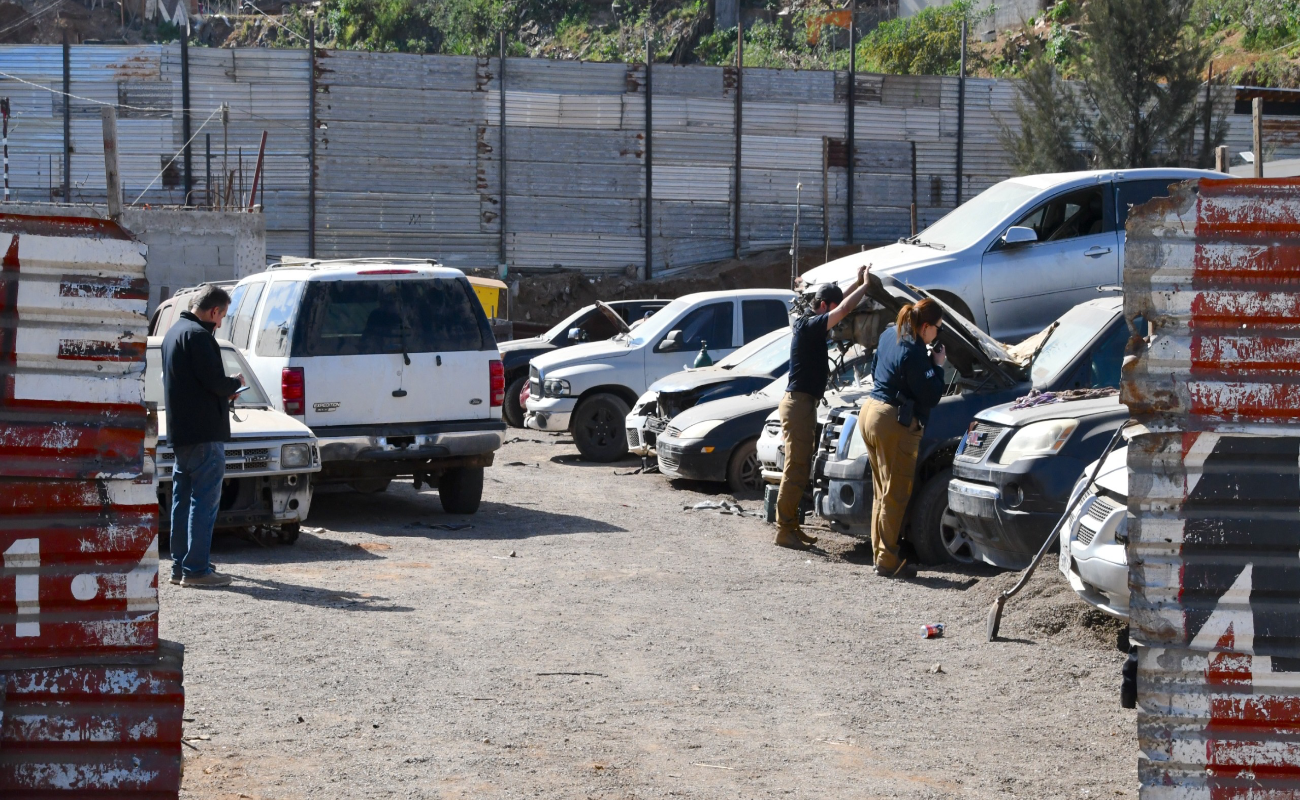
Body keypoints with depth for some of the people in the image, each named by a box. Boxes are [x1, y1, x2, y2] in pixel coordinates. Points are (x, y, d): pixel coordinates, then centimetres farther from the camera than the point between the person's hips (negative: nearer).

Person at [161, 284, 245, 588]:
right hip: (204, 433, -10)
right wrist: (235, 384, 0)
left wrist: (226, 389, 12)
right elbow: (214, 381, -20)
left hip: (180, 433, 10)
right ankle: (196, 569, -9)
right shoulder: (198, 335, -15)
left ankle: (180, 566, 18)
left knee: (183, 500, 13)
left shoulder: (174, 332, 17)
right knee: (204, 500, -8)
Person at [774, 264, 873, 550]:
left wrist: (858, 283, 20)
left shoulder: (810, 325, 13)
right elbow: (844, 309, -23)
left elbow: (839, 305, 30)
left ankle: (791, 527, 17)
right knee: (795, 470, -9)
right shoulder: (810, 326, -15)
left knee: (800, 470, 12)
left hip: (803, 403, 10)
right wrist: (865, 285, -11)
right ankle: (784, 531, -9)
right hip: (798, 402, -10)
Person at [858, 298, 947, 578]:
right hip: (895, 423, -10)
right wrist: (938, 366, -3)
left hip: (871, 411, 10)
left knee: (882, 492, 16)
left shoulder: (890, 334, 7)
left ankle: (880, 552, 20)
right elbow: (931, 396, -16)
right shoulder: (913, 353, -21)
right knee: (895, 495, -3)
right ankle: (887, 561, -1)